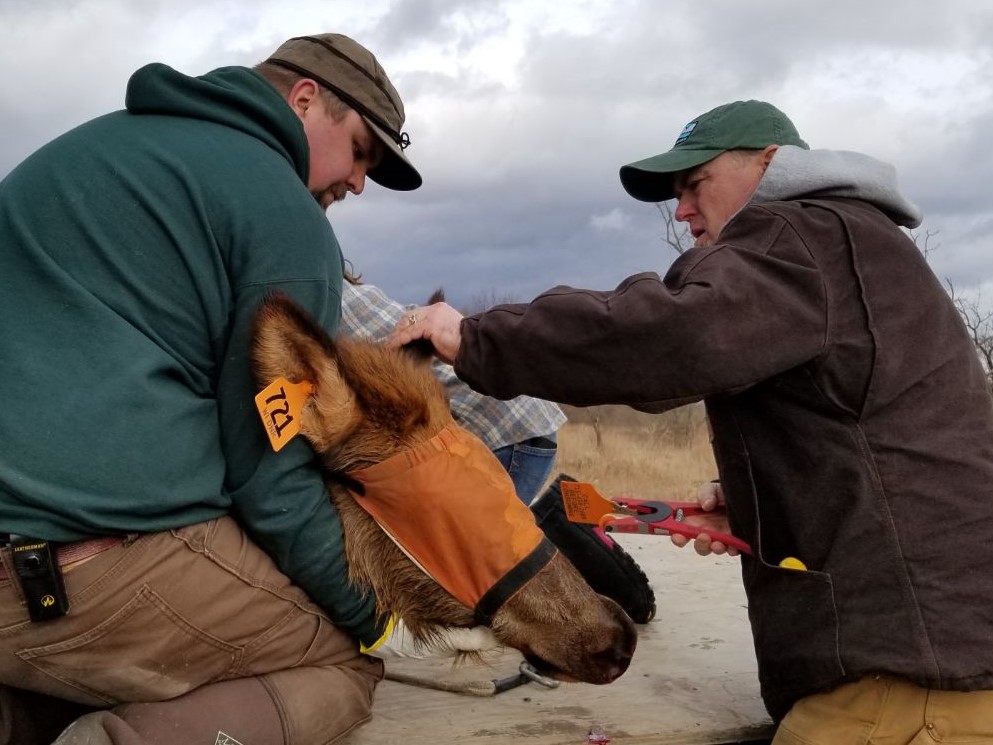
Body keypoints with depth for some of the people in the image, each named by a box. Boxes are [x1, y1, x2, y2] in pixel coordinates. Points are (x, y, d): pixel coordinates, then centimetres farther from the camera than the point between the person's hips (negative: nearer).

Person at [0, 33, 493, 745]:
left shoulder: (87, 145, 20)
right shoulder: (287, 215, -6)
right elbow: (269, 472, -8)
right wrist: (375, 615, 6)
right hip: (104, 574, -8)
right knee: (346, 664, 11)